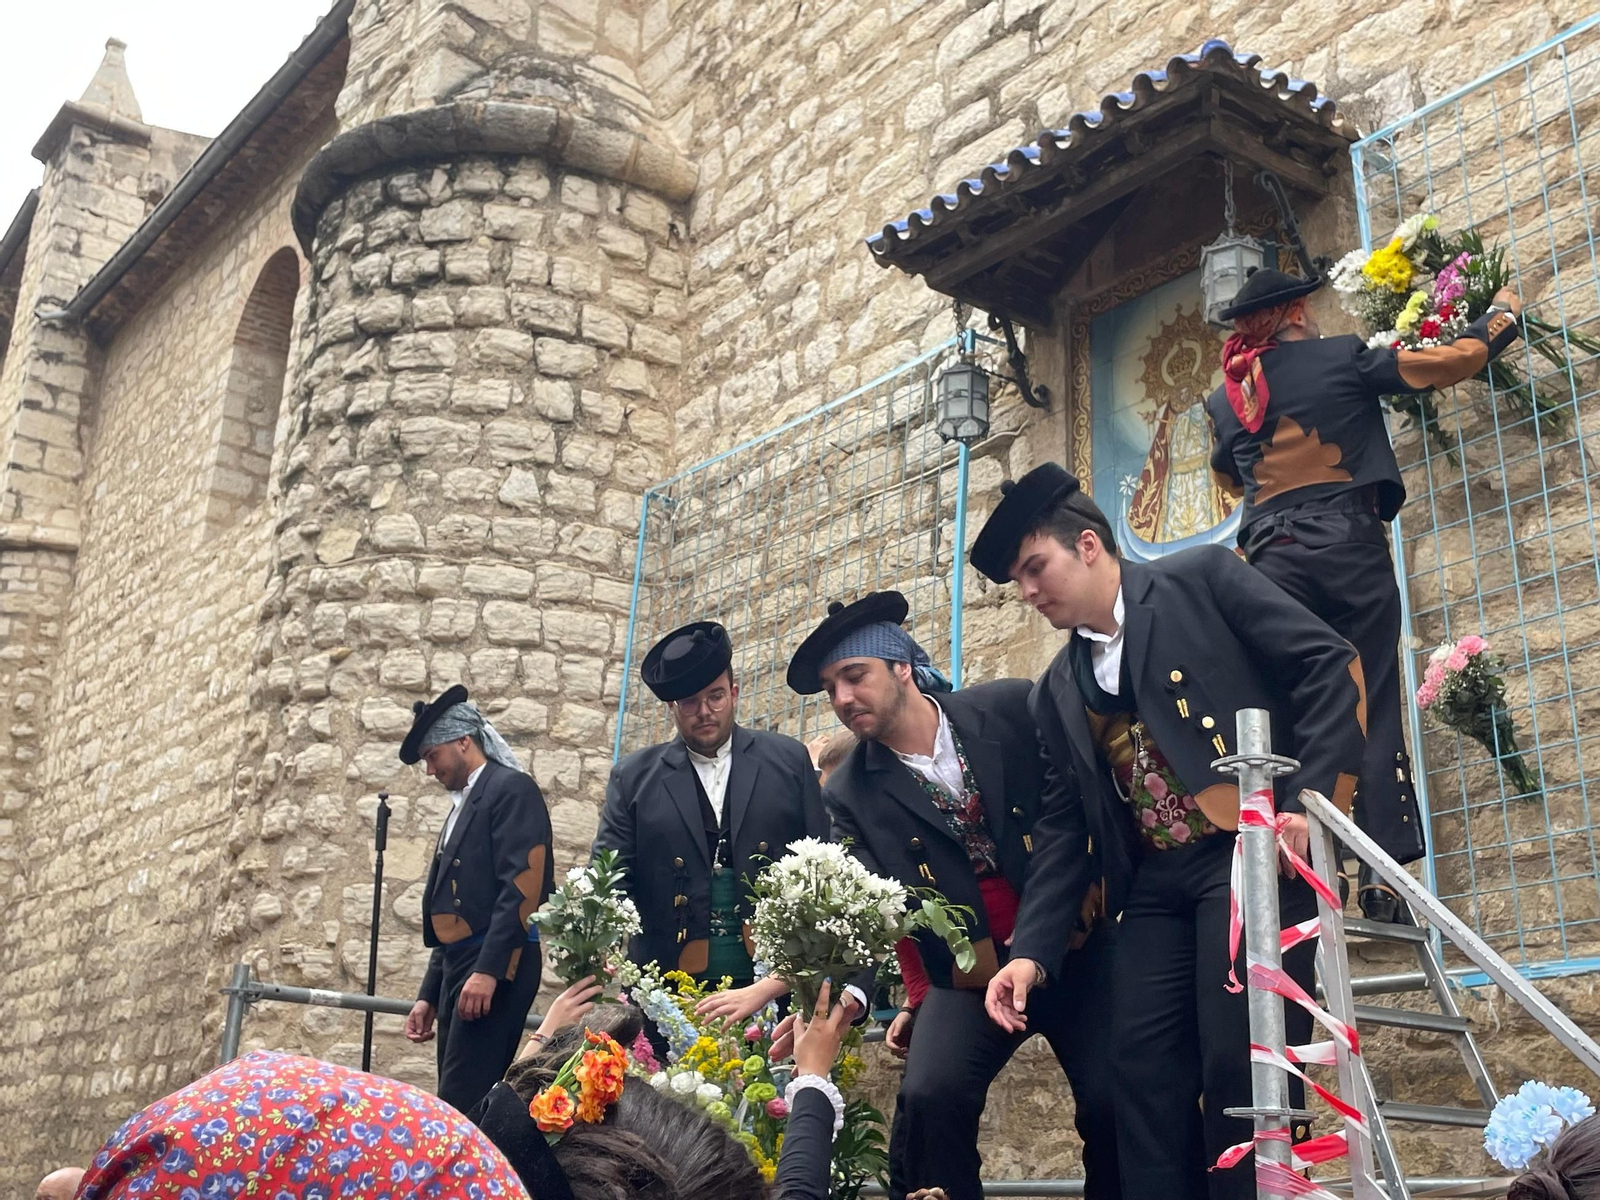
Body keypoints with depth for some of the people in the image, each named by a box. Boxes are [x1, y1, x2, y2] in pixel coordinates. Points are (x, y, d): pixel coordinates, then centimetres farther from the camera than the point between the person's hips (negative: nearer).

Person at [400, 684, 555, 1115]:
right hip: (461, 969, 9)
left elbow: (522, 886, -16)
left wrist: (487, 970, -23)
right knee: (466, 1105, 7)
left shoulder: (511, 789, -4)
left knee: (462, 1105, -15)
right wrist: (429, 995, 21)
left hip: (495, 969, -9)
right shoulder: (464, 805, 23)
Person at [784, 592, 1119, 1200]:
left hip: (1072, 946, 0)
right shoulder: (851, 795, -3)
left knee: (1115, 1101, -13)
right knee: (928, 1095, -22)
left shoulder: (1012, 709, -4)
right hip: (970, 973, 0)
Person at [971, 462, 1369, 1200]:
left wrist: (1310, 802, -15)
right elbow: (1062, 829, 16)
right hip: (1154, 884, 6)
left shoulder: (1199, 580, 3)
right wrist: (1033, 950, 4)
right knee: (1144, 1073, -3)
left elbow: (1329, 665, -4)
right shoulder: (1056, 693, 18)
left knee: (1240, 1067, -11)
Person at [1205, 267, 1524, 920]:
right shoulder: (1340, 358, 7)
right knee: (1372, 707, -3)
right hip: (1348, 547, -3)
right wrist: (1501, 314, 29)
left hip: (1271, 559, 3)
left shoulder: (1224, 399, 16)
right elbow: (1452, 361, 11)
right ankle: (1381, 875, -9)